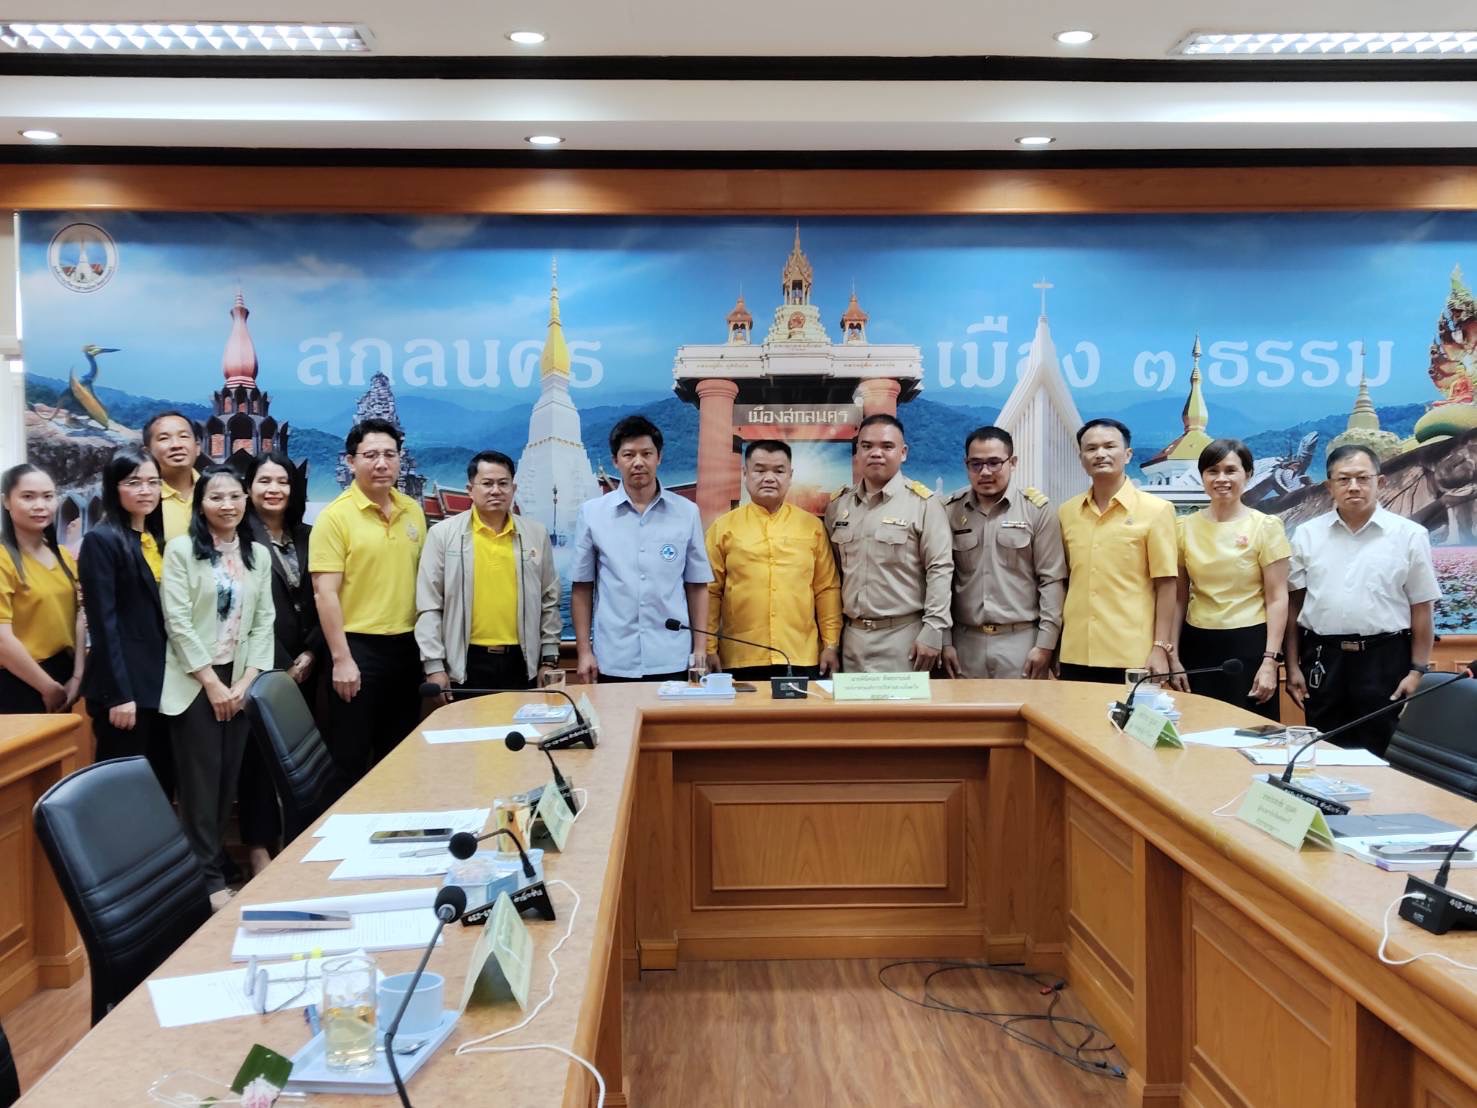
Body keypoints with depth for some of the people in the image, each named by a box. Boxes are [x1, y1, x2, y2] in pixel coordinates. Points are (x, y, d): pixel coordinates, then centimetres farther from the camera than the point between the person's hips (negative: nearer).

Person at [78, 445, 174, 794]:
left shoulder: (157, 540, 14)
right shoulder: (101, 540, -9)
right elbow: (103, 623, -14)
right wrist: (119, 693, -18)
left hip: (161, 680, 7)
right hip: (123, 684, -7)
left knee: (163, 782, 11)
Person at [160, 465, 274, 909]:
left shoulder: (258, 554, 8)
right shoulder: (181, 549, -5)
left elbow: (264, 621, 6)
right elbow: (177, 621, -11)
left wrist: (247, 680, -5)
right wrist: (211, 682, -13)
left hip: (240, 683, 4)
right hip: (194, 683, -4)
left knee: (230, 777, 7)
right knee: (201, 780, -1)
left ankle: (216, 862, 20)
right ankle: (207, 876, 8)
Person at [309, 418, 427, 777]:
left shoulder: (413, 511, 7)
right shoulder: (336, 516, -10)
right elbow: (325, 591, -13)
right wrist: (341, 659, -17)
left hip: (406, 645, 6)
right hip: (358, 646, -5)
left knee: (400, 751, 16)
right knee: (351, 755, 5)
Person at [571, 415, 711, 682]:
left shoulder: (686, 512, 3)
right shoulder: (591, 513, 2)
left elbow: (697, 586, 7)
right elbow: (582, 588, 5)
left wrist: (700, 648, 2)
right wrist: (584, 651, 1)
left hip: (672, 660, 0)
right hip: (614, 662, 0)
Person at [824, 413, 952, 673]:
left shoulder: (923, 503, -5)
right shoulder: (838, 504, 10)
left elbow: (940, 569, -8)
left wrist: (933, 631, -13)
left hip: (904, 636, -4)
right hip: (852, 635, 5)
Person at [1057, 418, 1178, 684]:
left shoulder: (1156, 510, -3)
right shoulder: (1067, 512, 8)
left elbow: (1165, 585, -4)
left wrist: (1161, 648, -9)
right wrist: (1053, 643, 11)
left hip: (1133, 656, -3)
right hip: (1075, 655, 3)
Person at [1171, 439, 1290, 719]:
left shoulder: (1266, 526, -3)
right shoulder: (1185, 527, 4)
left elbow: (1277, 599, -4)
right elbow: (1179, 598, 8)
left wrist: (1270, 660, -10)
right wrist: (1173, 655, 5)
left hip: (1249, 644, -2)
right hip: (1198, 645, 2)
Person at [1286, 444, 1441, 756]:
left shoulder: (1410, 535, -1)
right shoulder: (1307, 534, 4)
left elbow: (1421, 609, 1)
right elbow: (1292, 604, 5)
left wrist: (1417, 670, -3)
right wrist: (1292, 666, 2)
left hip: (1384, 660, -1)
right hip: (1322, 659, 2)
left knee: (1378, 757, 7)